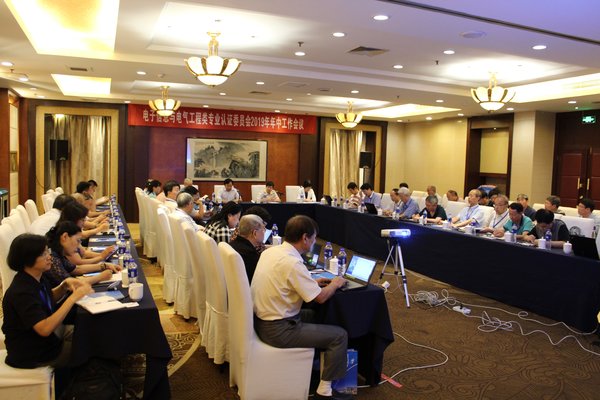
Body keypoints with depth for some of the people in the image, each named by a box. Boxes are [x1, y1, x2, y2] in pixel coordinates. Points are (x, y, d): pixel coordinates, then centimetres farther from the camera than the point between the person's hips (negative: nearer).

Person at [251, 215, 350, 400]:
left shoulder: (271, 251, 1)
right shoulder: (292, 263, -25)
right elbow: (320, 297, -17)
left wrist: (312, 282, 13)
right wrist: (334, 284, 3)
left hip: (260, 320, 9)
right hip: (277, 330, -9)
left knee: (314, 316, 29)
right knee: (339, 335, -2)